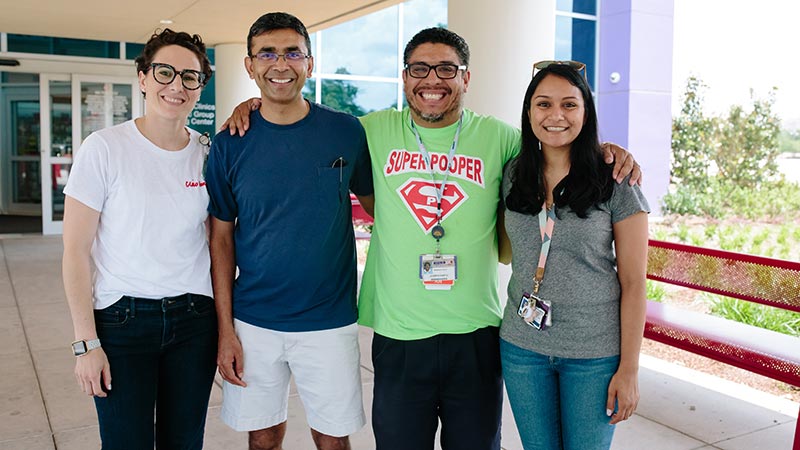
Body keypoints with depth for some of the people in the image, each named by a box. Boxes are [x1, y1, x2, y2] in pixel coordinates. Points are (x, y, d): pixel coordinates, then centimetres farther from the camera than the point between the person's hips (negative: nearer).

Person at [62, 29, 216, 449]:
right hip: (122, 319, -3)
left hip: (194, 319, 3)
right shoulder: (105, 148, -8)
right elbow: (76, 250, -8)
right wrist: (86, 342, -10)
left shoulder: (208, 155, 2)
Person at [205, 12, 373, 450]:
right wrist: (225, 330, -3)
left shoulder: (346, 132, -4)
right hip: (253, 323, 1)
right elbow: (222, 239, 1)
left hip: (329, 322, 0)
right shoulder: (230, 144, -3)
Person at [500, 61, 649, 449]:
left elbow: (633, 282, -7)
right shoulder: (514, 174, 2)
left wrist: (629, 369, -9)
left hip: (594, 354, -3)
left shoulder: (615, 181, -9)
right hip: (521, 346, 3)